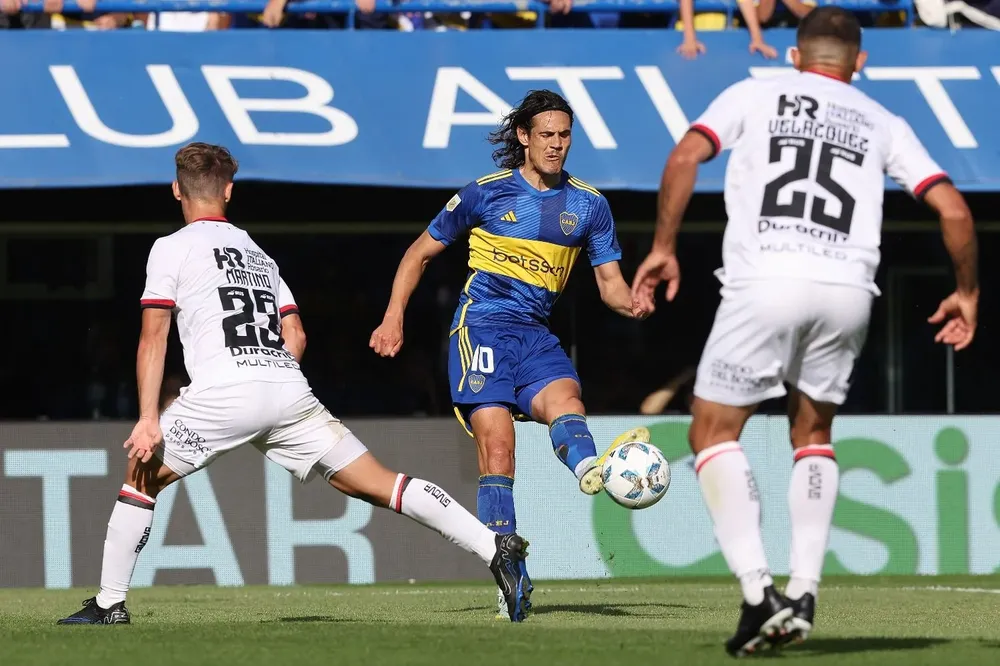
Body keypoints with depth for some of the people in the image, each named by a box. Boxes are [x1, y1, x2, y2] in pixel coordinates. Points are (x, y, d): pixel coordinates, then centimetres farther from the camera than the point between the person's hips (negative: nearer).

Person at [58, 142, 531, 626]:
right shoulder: (259, 254, 27)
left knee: (142, 473, 15)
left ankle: (110, 604, 12)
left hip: (223, 391, -5)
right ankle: (496, 549, -8)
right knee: (381, 485, 3)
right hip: (290, 392, 5)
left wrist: (148, 419, -4)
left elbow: (153, 338, 1)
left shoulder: (172, 249, 10)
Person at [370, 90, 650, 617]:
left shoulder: (588, 205, 11)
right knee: (497, 447, -17)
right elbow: (421, 252, 13)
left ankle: (591, 470, -64)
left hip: (536, 335, 3)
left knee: (566, 400, -31)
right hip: (482, 328, -3)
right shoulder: (487, 193, 4)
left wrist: (630, 303, -13)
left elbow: (609, 281, 12)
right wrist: (393, 317, 3)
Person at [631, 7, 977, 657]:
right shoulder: (883, 123, 20)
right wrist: (967, 293, 25)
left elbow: (686, 156, 0)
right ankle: (804, 591, 8)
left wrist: (663, 248, 5)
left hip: (765, 281, -3)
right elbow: (954, 210, 12)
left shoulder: (754, 94, 16)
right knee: (813, 436, 23)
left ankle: (758, 591, -6)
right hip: (847, 288, 3)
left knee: (714, 432, 9)